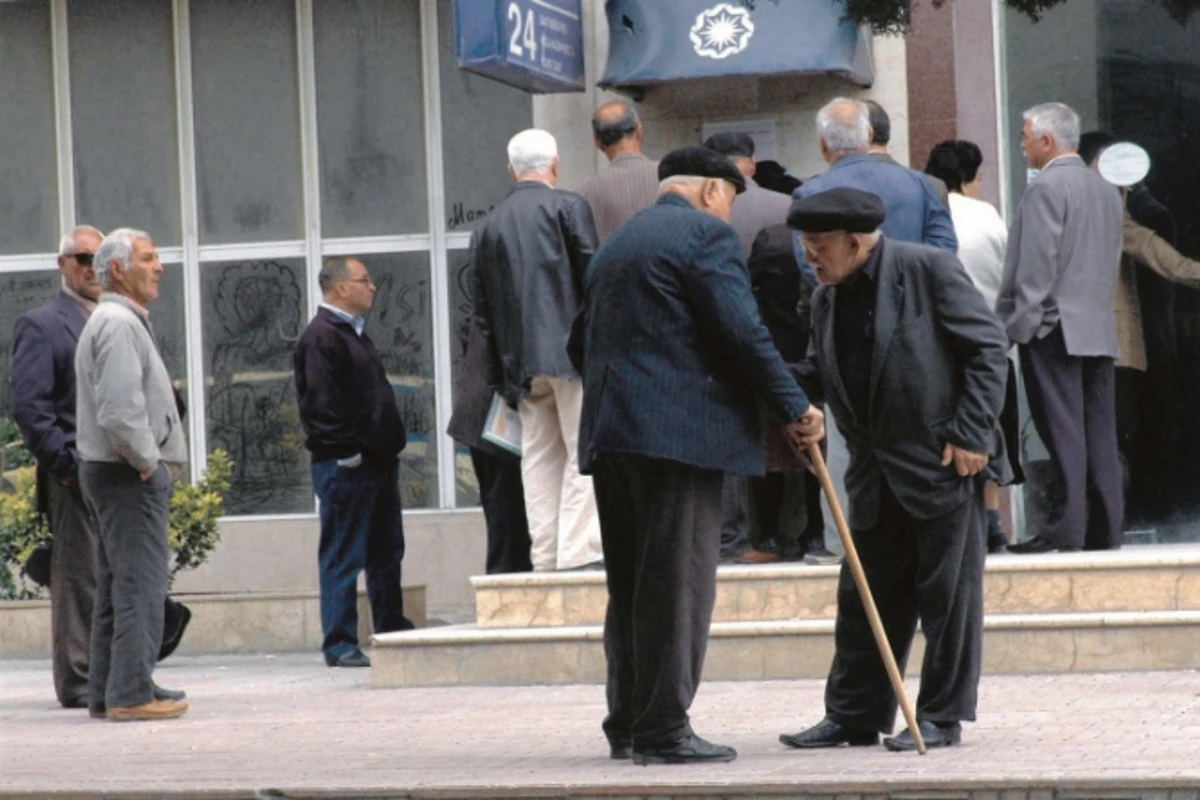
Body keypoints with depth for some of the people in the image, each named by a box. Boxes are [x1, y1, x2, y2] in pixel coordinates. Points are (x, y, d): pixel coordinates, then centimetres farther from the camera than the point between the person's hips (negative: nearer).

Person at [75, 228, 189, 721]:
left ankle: (105, 692, 16)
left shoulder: (116, 321, 19)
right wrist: (147, 461, -15)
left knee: (115, 587, 13)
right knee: (140, 586, -9)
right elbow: (120, 411, -26)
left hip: (109, 472, 11)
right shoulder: (119, 324, -16)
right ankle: (132, 694, -9)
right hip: (131, 476, -11)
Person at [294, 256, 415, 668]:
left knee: (386, 552, 16)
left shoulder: (354, 333, 19)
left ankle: (394, 631, 25)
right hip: (346, 465, -10)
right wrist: (347, 453, -21)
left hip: (378, 461, 10)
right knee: (343, 556, -5)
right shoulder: (321, 337, -13)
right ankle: (340, 645, -2)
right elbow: (321, 403, -20)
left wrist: (390, 445, 18)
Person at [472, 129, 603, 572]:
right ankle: (579, 552, -10)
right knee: (584, 451, -3)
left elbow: (482, 310, 13)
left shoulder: (488, 227, 14)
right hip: (571, 348, -5)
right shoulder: (568, 206, -1)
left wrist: (503, 374, 17)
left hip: (521, 361, 5)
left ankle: (545, 555, 7)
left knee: (539, 456, 9)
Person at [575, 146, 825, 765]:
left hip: (609, 433, 9)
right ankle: (663, 731, -8)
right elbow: (741, 333, -12)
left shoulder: (615, 243, 22)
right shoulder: (705, 232, -4)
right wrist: (795, 407, -6)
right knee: (677, 582, -7)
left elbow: (581, 341, 25)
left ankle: (627, 723, 16)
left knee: (630, 585, 13)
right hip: (679, 430, -8)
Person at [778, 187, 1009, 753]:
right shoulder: (826, 299, 10)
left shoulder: (928, 270, -10)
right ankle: (853, 715, 17)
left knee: (946, 591, 0)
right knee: (865, 594, 10)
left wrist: (970, 433, -15)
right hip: (876, 473, 7)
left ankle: (941, 717, 8)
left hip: (944, 461, -7)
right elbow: (820, 374, 16)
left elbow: (987, 346, -10)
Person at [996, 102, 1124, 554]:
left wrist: (1021, 322, -11)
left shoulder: (1046, 188, -10)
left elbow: (1037, 263, -14)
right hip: (1099, 329, 8)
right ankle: (1105, 528, 5)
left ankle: (1065, 528, -10)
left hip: (1054, 329, -8)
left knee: (1063, 432, -8)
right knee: (1100, 432, 6)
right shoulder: (1106, 191, 15)